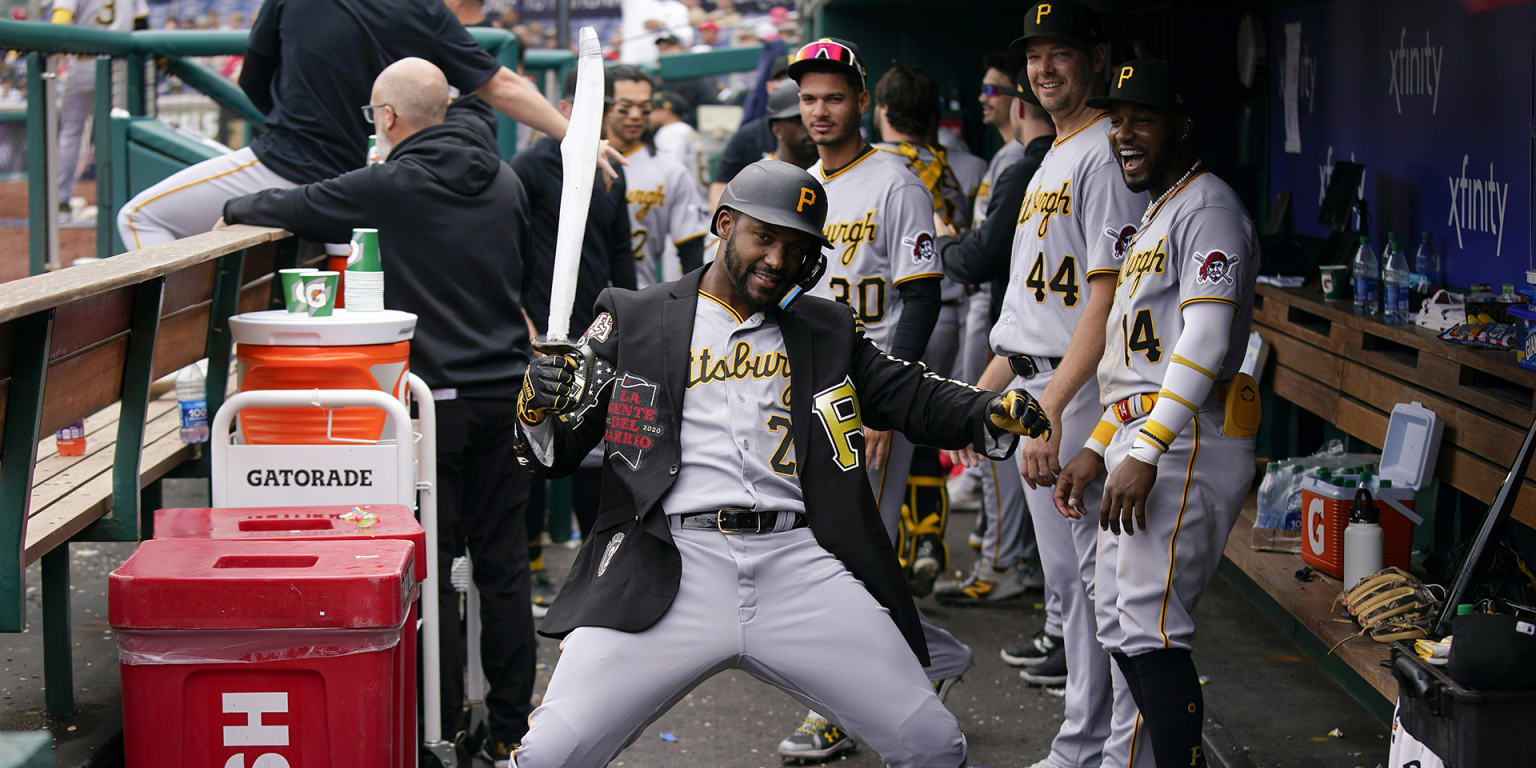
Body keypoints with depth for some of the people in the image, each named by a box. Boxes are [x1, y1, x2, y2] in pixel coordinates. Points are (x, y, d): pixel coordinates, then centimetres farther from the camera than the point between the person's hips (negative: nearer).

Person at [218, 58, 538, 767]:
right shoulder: (506, 182, 7)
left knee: (430, 566, 2)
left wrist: (235, 209, 23)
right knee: (502, 563, 10)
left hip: (434, 399, -5)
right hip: (505, 393, 6)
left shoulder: (389, 187, -10)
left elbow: (295, 209, 3)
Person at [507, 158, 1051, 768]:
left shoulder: (826, 332, 20)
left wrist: (993, 414, -5)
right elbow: (552, 454, 11)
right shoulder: (634, 321, 13)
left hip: (799, 566, 2)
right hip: (670, 571, -2)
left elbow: (913, 397, 15)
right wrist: (537, 406, -11)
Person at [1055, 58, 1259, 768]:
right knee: (1121, 629, 11)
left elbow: (1205, 344, -21)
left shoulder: (1208, 207, -8)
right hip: (1139, 443, 10)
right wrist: (1096, 453, 19)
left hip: (1187, 443, -10)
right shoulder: (1154, 218, 24)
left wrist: (1145, 455, -26)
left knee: (1150, 630, -15)